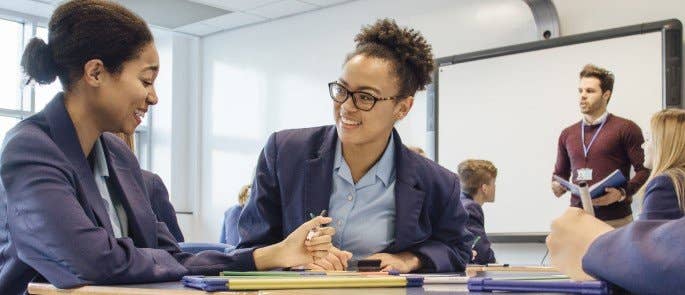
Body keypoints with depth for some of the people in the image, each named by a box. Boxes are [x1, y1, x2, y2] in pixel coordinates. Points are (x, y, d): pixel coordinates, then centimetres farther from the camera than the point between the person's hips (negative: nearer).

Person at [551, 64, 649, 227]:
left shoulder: (626, 128, -1)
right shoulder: (568, 134, 15)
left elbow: (645, 169, -5)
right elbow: (560, 173, 23)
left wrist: (622, 193, -20)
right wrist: (557, 186, 1)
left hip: (615, 220, -4)